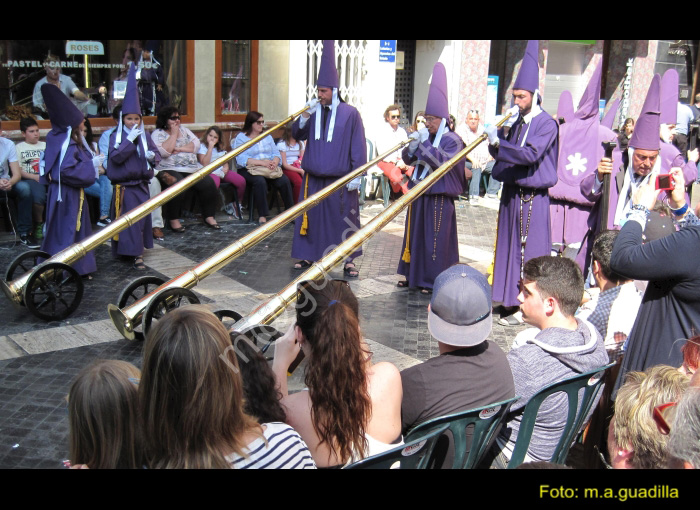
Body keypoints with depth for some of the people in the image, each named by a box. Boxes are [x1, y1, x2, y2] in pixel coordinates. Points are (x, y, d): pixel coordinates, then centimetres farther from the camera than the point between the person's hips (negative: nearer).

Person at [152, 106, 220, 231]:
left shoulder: (184, 130, 21)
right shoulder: (158, 134, 4)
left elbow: (196, 145, 6)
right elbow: (163, 152, -15)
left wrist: (179, 149, -8)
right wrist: (174, 133, -6)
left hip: (192, 169, 5)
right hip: (170, 170, -5)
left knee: (209, 183, -19)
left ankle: (209, 216, -5)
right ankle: (173, 220, -18)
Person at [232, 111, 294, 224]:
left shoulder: (267, 136, 22)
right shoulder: (241, 137, 3)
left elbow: (276, 153, 12)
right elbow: (241, 159, -12)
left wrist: (274, 162, -12)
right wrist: (262, 162, -21)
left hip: (269, 168, 4)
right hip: (249, 170, -4)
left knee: (284, 180, -25)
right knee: (259, 181, -37)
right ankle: (262, 216, -32)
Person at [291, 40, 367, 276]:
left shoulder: (350, 113, -5)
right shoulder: (314, 110, 6)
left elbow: (358, 146, -5)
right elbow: (297, 135, 7)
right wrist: (305, 116, -10)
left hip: (339, 179, -4)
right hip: (314, 177, 4)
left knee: (344, 217, 2)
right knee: (311, 215, 10)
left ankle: (348, 260, 11)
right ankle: (308, 254, 23)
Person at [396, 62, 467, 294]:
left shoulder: (453, 140, -8)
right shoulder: (426, 137, 11)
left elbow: (444, 162, -23)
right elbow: (407, 159, 10)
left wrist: (424, 143, -26)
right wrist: (413, 146, -11)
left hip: (440, 198, -7)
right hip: (419, 194, 7)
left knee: (435, 240, -3)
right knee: (415, 234, 12)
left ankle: (434, 281, 5)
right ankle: (413, 275, 23)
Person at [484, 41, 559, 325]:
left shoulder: (547, 123, -9)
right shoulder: (515, 122, 11)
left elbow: (531, 153, -23)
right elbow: (501, 153, 9)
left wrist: (498, 142, -25)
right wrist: (496, 139, -8)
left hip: (533, 198, -7)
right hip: (511, 194, 7)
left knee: (531, 252, -4)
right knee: (509, 248, 11)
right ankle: (511, 300, 20)